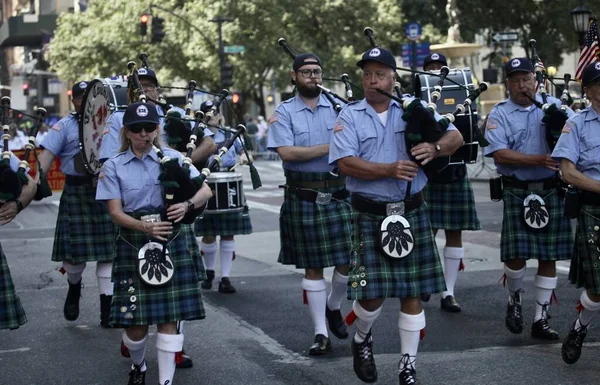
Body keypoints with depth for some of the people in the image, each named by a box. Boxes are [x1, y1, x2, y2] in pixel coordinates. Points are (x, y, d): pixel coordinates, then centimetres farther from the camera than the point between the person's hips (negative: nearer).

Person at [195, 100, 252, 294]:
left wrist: (244, 156, 1)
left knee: (228, 234, 2)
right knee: (209, 234, 5)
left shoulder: (230, 134, 11)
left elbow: (242, 149, 24)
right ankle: (209, 272, 28)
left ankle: (225, 278, 7)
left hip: (230, 190, 3)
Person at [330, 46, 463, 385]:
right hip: (370, 214, -2)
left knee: (413, 292, 4)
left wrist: (435, 148, -19)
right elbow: (346, 163, -12)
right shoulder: (349, 116, 0)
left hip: (412, 211, 2)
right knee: (371, 293, -3)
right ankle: (362, 339, 29)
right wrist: (389, 170, -24)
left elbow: (456, 136, 3)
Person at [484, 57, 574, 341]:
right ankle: (514, 299, 24)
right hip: (518, 192, -2)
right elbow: (500, 155, -12)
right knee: (516, 254, -6)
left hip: (551, 190, 2)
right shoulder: (499, 114, 0)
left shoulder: (553, 105, 8)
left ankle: (541, 319, 14)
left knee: (548, 257, 5)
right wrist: (539, 160, -21)